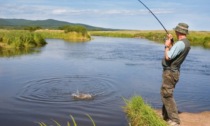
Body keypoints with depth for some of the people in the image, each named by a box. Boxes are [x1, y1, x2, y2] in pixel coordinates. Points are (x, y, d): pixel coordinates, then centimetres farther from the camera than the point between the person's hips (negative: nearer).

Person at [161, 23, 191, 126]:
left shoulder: (180, 44, -21)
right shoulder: (186, 43, 10)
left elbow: (168, 57, -22)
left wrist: (167, 46, -6)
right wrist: (171, 42, 14)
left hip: (170, 72, -10)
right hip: (173, 72, 10)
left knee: (167, 95, -8)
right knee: (165, 94, 20)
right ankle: (166, 116, 31)